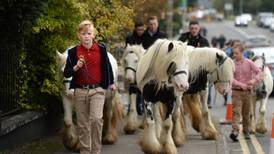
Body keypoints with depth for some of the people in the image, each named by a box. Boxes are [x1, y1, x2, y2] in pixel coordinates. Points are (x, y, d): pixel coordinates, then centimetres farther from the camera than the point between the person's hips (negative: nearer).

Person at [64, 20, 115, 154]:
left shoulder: (101, 49, -1)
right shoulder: (73, 52, -2)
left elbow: (107, 67, 13)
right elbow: (66, 73, -3)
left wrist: (110, 83, 21)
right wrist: (76, 67, -22)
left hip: (97, 90, -1)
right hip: (80, 91, 2)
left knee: (96, 118, -19)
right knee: (82, 124, 8)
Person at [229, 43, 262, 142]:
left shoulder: (249, 63, 0)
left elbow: (258, 72, -3)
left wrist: (254, 80, -22)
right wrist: (241, 85, -21)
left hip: (248, 92, 2)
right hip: (236, 92, -2)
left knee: (246, 113, 11)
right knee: (236, 112, -14)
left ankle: (246, 132, 24)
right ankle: (235, 131, -25)